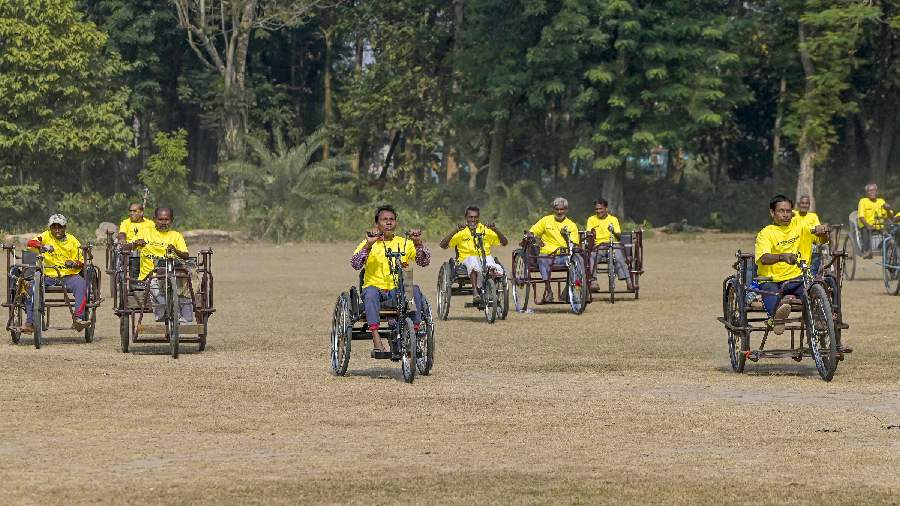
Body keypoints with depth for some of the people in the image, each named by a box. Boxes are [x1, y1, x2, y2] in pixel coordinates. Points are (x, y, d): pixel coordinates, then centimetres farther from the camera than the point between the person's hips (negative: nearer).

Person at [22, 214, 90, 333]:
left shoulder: (72, 241, 5)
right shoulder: (47, 236, 6)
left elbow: (81, 262, 6)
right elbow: (30, 243, -9)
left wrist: (73, 264, -18)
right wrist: (42, 246, -29)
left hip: (69, 276, -1)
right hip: (49, 275, 1)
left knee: (81, 284, -31)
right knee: (33, 287, -24)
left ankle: (77, 319, -34)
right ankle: (30, 322, -17)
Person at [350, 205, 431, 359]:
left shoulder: (404, 243, 12)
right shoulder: (369, 243, 6)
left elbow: (424, 262, 2)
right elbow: (355, 264, -10)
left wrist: (418, 243, -14)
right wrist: (369, 244, -22)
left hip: (397, 291, 2)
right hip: (375, 288, -2)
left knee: (414, 290, -28)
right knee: (371, 292, -35)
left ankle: (415, 331, -28)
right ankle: (377, 342, -42)